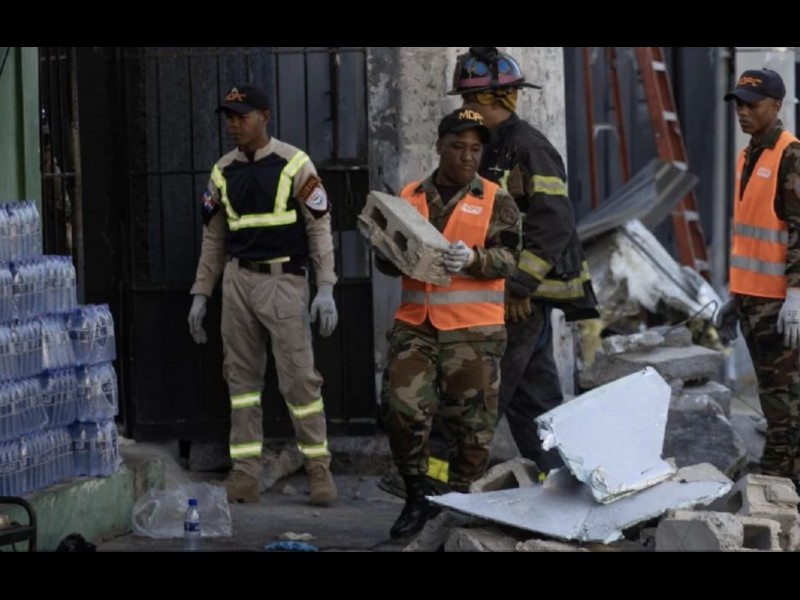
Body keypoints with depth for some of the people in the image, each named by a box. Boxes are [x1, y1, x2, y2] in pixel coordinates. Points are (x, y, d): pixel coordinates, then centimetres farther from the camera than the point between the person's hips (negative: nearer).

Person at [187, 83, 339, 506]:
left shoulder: (294, 165, -4)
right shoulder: (223, 172, 10)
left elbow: (320, 228, -4)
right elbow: (213, 238, 16)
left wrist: (326, 288, -11)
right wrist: (200, 295, 13)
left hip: (283, 279, -5)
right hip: (237, 280, 5)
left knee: (299, 376, -7)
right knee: (241, 376, 4)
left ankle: (319, 467, 2)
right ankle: (245, 473, 6)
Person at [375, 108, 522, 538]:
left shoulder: (495, 201, 5)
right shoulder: (409, 198, 13)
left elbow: (506, 259, -6)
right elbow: (384, 260, 15)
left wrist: (472, 259, -26)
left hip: (473, 330, -2)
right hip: (414, 326, 2)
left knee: (469, 420, 1)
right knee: (403, 410, -8)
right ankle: (417, 497, 8)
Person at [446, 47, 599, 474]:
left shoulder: (529, 147, -15)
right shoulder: (494, 147, 15)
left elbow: (554, 223, -21)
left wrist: (520, 286, -21)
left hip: (526, 294, -10)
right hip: (514, 291, 10)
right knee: (533, 395, 13)